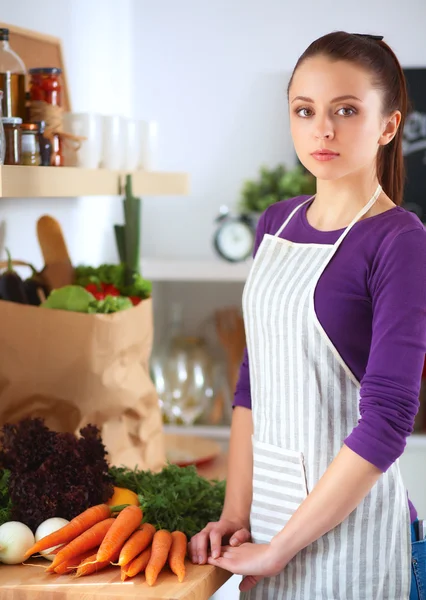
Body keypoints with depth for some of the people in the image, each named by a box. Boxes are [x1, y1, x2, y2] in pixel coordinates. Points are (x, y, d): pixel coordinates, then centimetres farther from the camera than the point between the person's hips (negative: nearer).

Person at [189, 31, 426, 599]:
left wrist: (277, 549, -16)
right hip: (268, 504, 6)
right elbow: (254, 380, 8)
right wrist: (236, 515, -1)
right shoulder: (277, 223, 5)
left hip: (348, 524, -6)